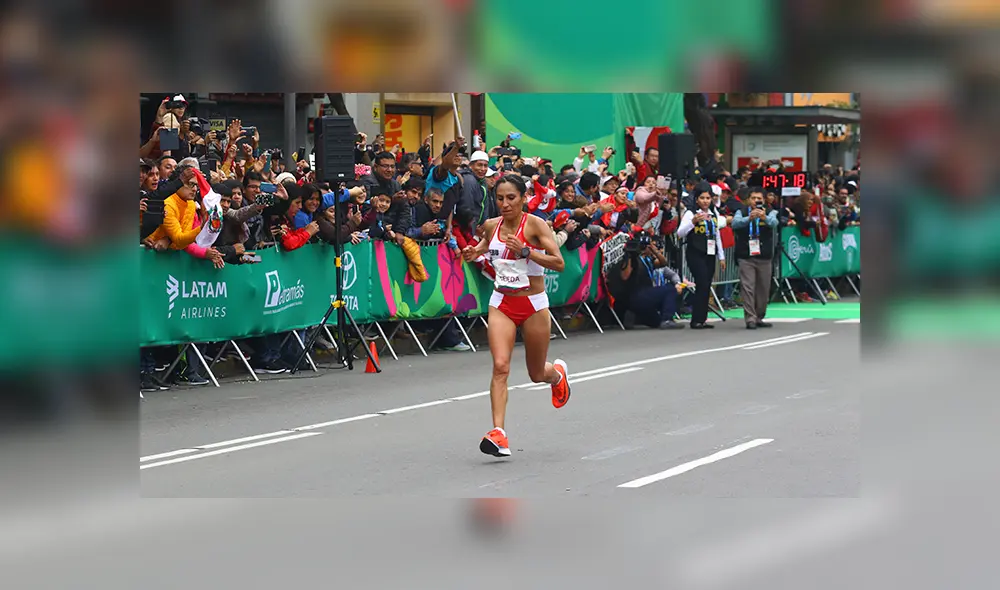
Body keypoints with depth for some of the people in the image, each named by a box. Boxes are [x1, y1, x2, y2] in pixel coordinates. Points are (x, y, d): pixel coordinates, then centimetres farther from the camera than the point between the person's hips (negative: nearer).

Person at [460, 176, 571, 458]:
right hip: (501, 304, 2)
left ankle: (558, 373, 50)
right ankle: (498, 434, -24)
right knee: (500, 365, -18)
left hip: (533, 304, -2)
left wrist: (525, 251, -31)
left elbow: (559, 263, -19)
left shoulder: (535, 224, -12)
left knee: (537, 374, 12)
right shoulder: (491, 225, 1)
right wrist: (474, 253, 1)